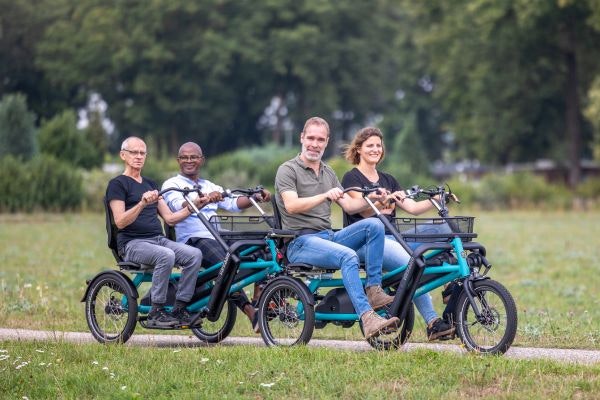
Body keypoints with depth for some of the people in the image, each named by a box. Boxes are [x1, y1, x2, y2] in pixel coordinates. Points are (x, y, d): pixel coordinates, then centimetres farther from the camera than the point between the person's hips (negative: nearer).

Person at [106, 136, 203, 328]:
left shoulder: (150, 184, 23)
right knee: (166, 255, -36)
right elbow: (120, 222, -12)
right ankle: (156, 312, -28)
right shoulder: (117, 184, 1)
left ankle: (179, 310, -16)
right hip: (132, 243, -7)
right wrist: (142, 204, -26)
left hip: (159, 239, 7)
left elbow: (169, 217, 17)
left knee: (195, 254, -19)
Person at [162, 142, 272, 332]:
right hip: (193, 240, -6)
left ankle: (259, 300, -20)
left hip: (219, 238, 6)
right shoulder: (172, 185, 7)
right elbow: (180, 206, -16)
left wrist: (255, 198, -9)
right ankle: (252, 314, -36)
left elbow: (233, 203, 11)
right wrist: (205, 200, -35)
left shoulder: (209, 187, 27)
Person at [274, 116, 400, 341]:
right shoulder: (288, 170, -2)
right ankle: (367, 318, -43)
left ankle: (374, 290, -17)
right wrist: (325, 196, -31)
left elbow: (349, 206, 13)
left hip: (328, 237, 7)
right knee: (348, 256, -33)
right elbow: (291, 206, -19)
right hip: (301, 243, -7)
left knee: (374, 225, -15)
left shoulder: (328, 172, 20)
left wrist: (370, 199, -7)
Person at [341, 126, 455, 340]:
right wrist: (385, 200, -31)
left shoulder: (387, 180, 21)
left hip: (390, 238, 6)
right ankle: (433, 323, -29)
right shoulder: (352, 178, 3)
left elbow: (412, 207, 9)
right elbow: (364, 210, -13)